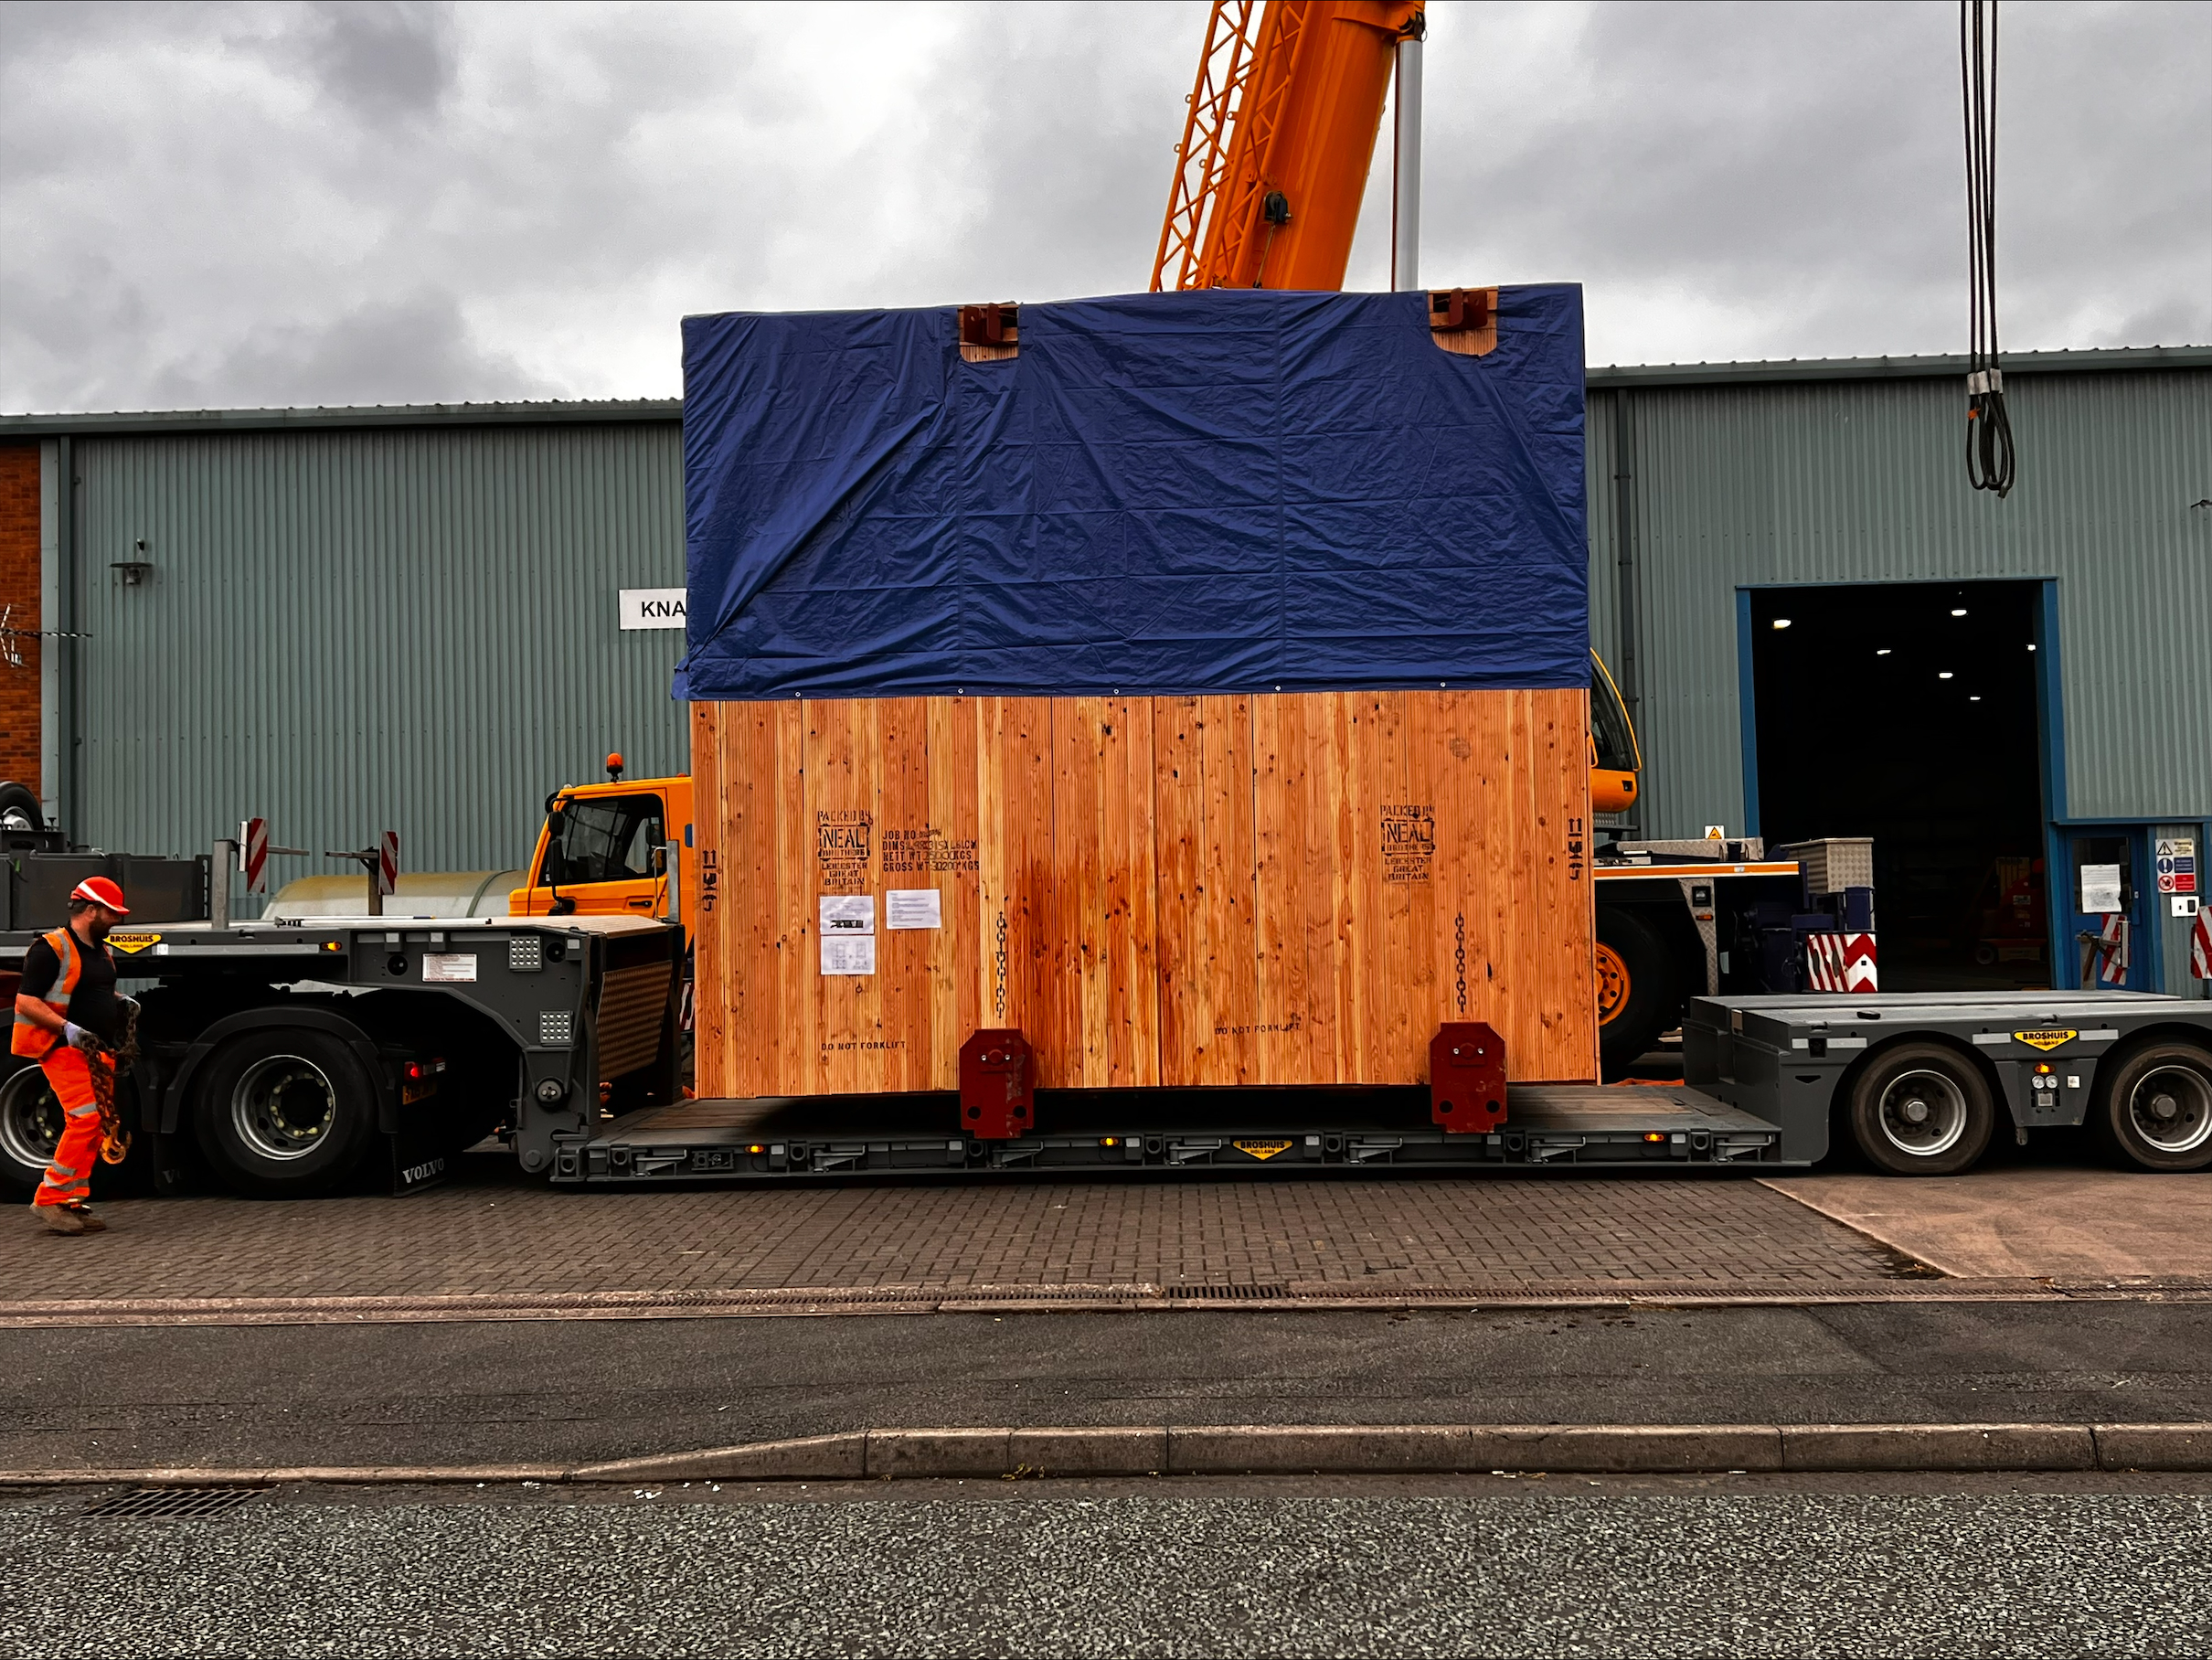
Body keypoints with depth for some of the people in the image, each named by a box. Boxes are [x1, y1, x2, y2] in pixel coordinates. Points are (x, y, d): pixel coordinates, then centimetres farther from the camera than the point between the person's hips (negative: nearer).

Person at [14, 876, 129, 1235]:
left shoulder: (102, 952, 17)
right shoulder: (51, 949, -11)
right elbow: (26, 1002, -15)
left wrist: (121, 1003, 12)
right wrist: (67, 1027, -24)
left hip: (96, 1051, 9)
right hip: (62, 1049, -9)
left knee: (96, 1125, 7)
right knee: (85, 1119, -18)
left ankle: (72, 1202, 14)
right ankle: (49, 1199, -10)